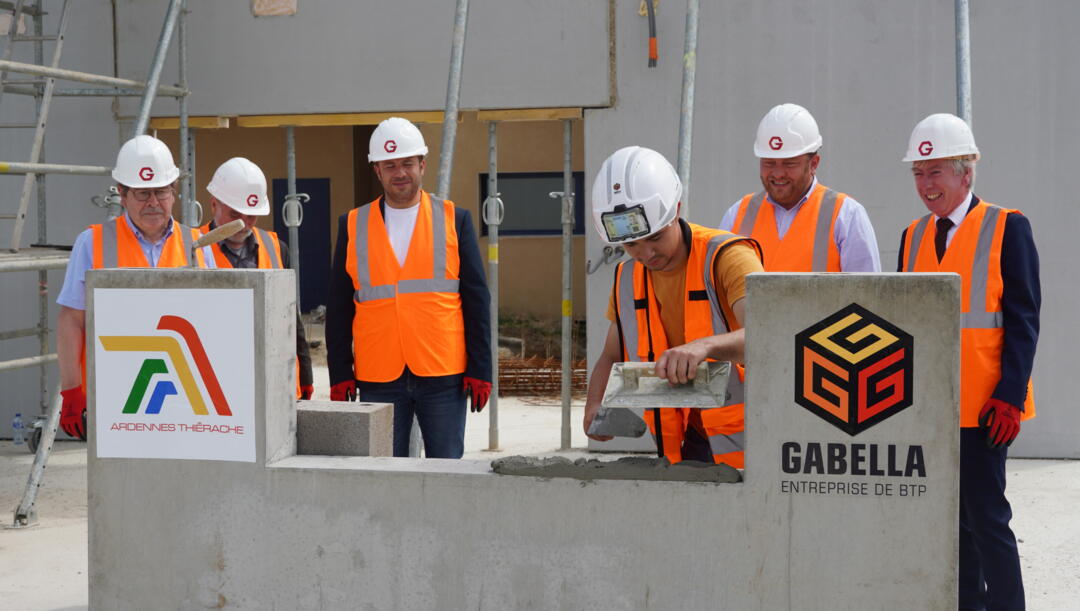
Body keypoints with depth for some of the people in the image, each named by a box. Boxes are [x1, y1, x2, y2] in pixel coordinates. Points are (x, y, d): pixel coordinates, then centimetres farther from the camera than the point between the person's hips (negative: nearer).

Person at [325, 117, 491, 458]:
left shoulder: (455, 220, 6)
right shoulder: (353, 226, 9)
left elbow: (476, 300, 5)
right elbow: (338, 308, 10)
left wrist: (480, 370, -2)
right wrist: (339, 374, 4)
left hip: (443, 377, -1)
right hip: (378, 380, 1)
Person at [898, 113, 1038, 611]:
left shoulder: (1007, 228, -2)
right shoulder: (913, 236, 14)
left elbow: (1022, 318, -6)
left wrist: (1010, 396, -14)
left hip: (981, 407, -5)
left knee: (985, 516, -6)